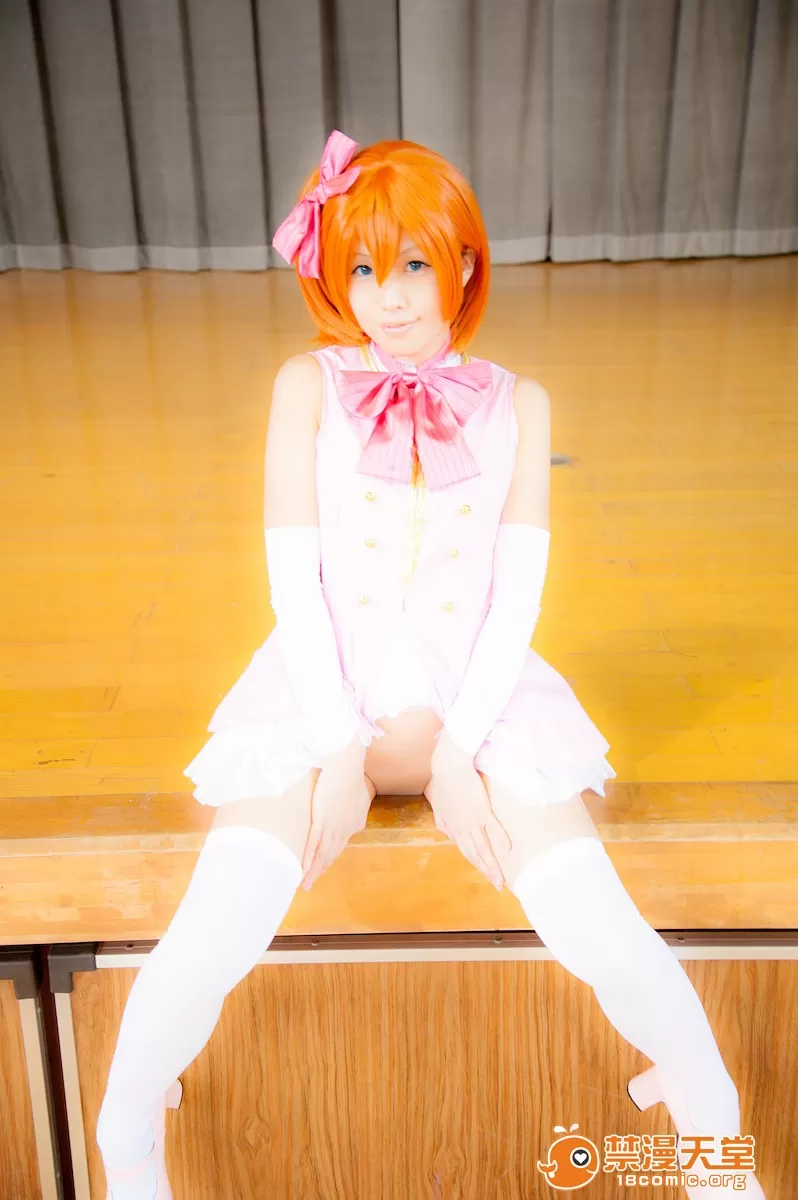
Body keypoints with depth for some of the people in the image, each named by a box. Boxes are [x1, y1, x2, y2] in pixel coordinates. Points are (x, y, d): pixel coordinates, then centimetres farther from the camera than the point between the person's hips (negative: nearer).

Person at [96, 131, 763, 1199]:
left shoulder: (517, 404, 6)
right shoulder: (309, 385, 4)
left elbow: (521, 588, 1)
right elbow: (294, 574, -2)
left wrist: (458, 746, -12)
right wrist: (341, 746, -11)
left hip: (475, 689, 1)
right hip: (324, 689, 0)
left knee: (597, 929, -22)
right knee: (214, 942, -24)